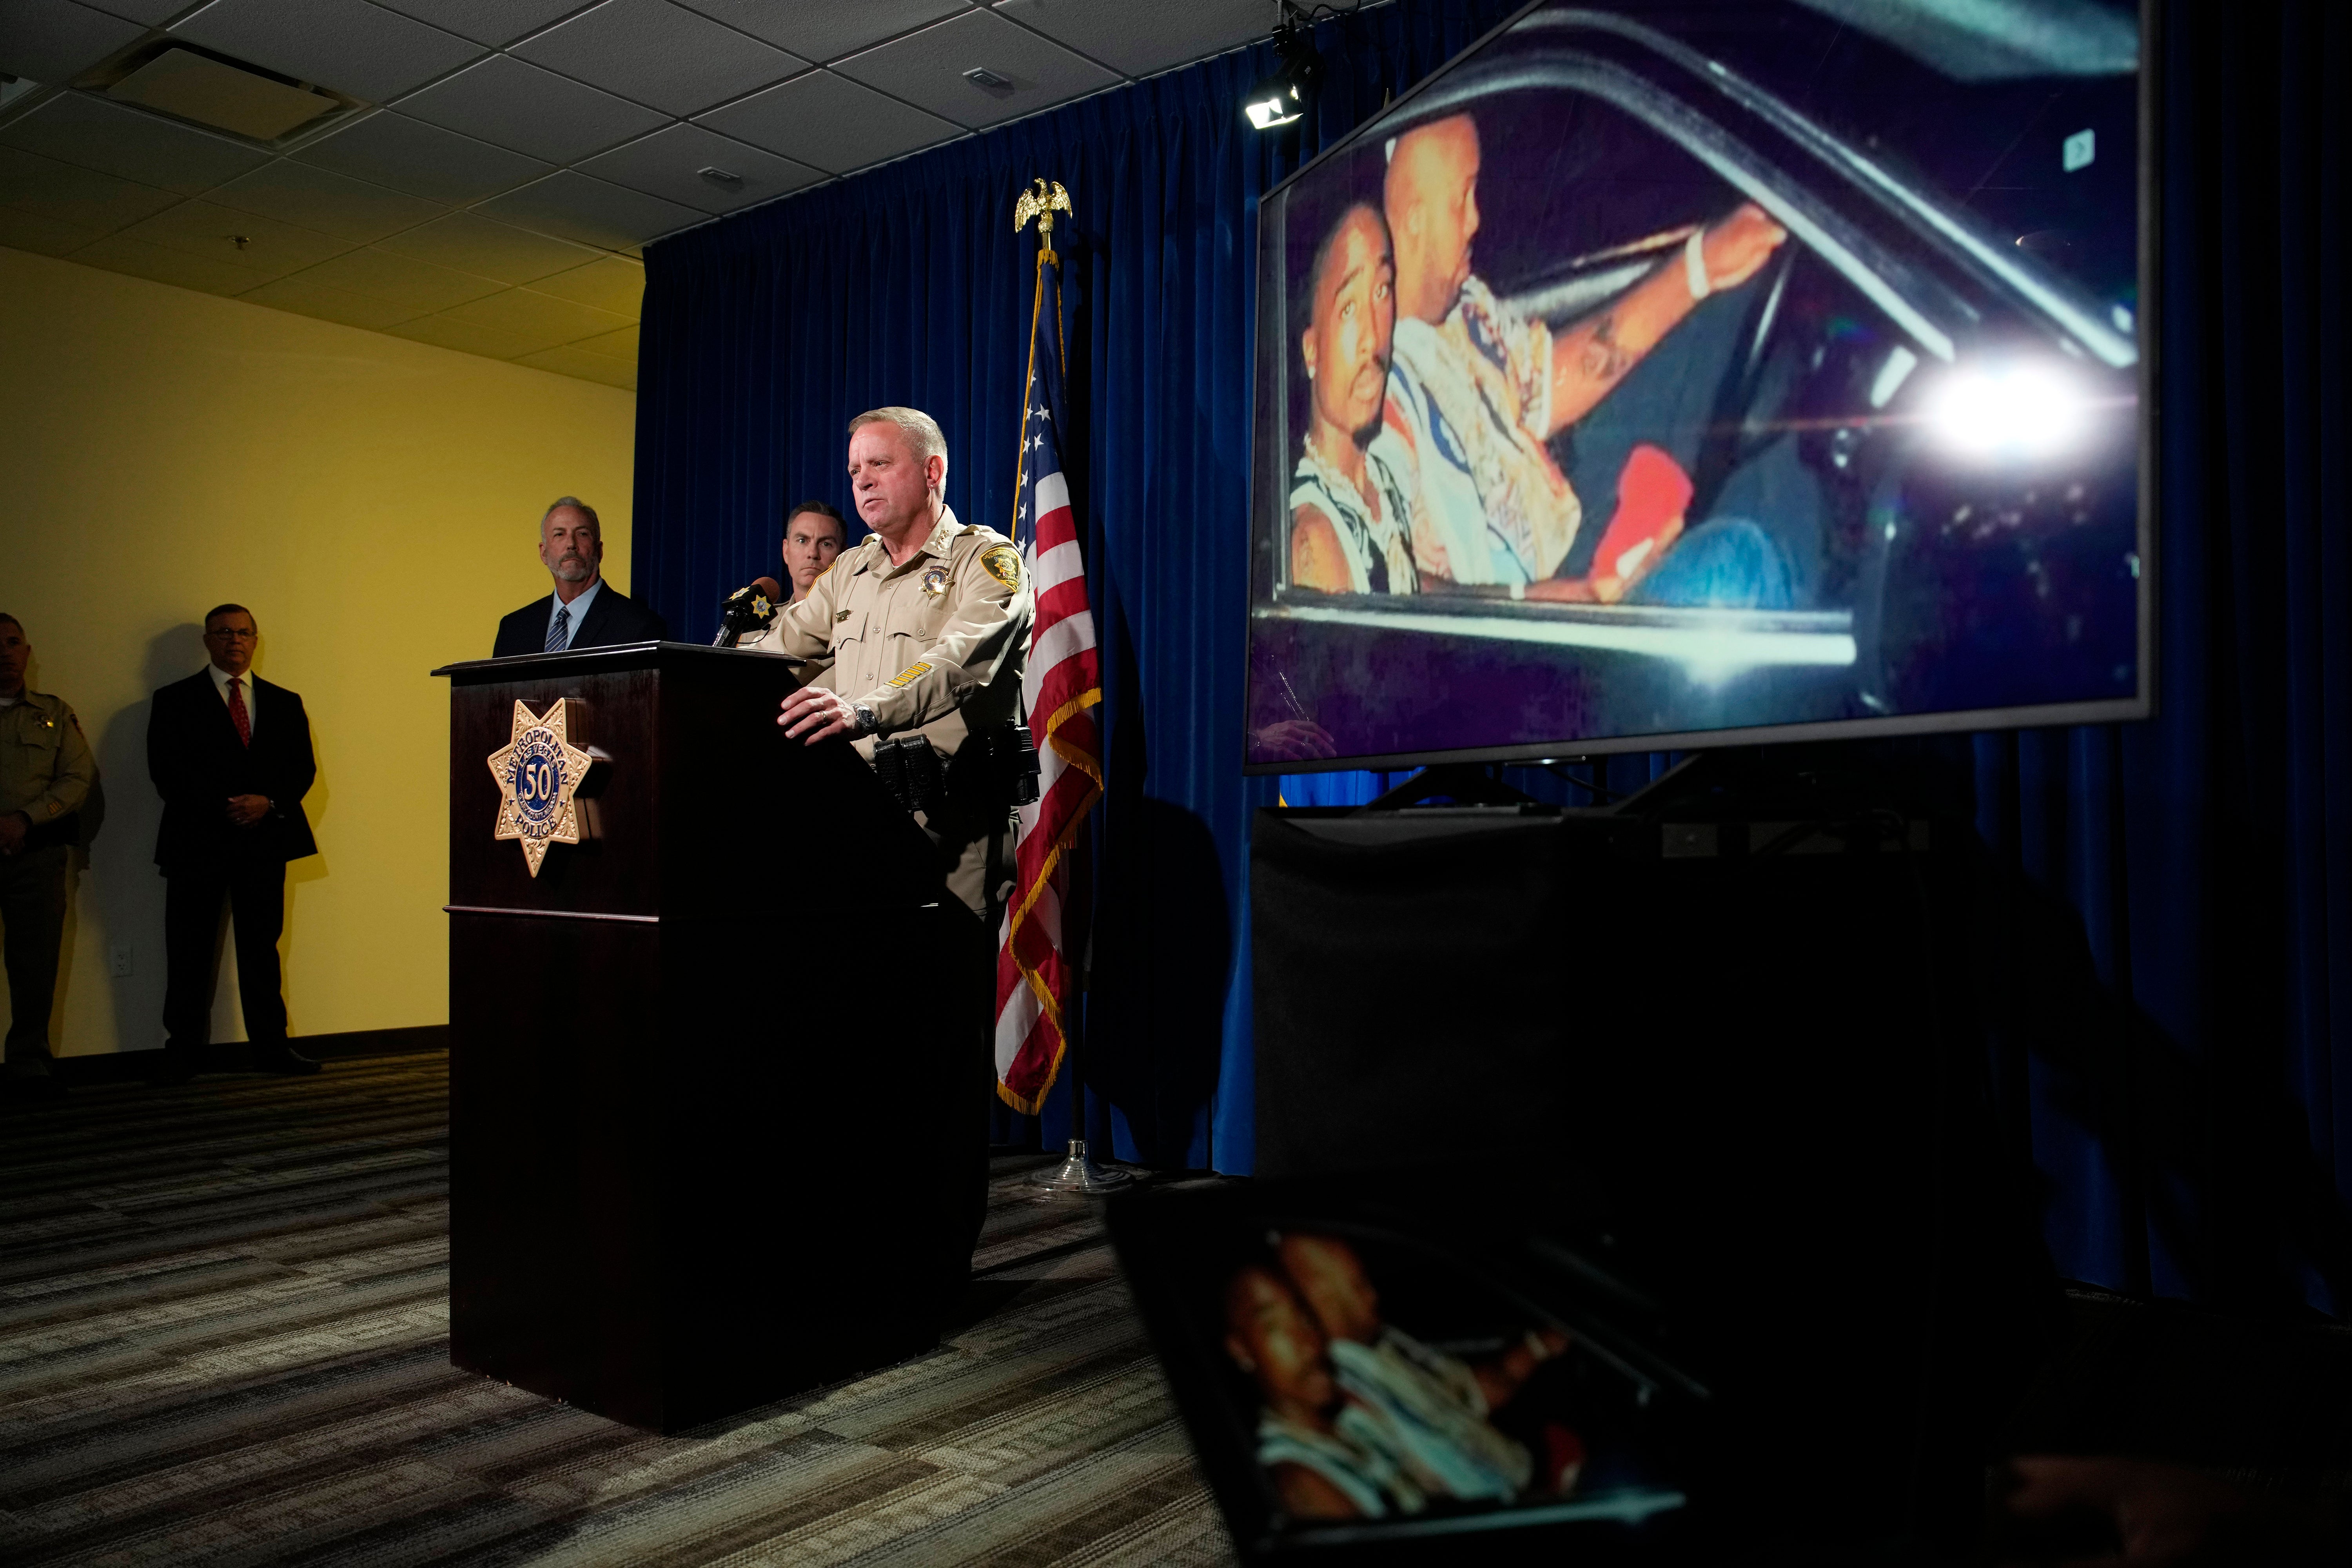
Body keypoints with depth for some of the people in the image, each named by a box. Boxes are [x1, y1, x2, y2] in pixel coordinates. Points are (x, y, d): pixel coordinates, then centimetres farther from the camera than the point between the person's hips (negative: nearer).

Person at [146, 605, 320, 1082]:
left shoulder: (284, 703, 15)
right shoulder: (175, 701, 6)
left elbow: (303, 768, 7)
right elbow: (166, 772, -4)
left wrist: (268, 802, -12)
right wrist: (223, 808, -15)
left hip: (266, 840, 2)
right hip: (198, 841, -2)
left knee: (262, 948, 6)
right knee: (190, 954, 1)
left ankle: (271, 1047, 10)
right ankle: (184, 1052, 8)